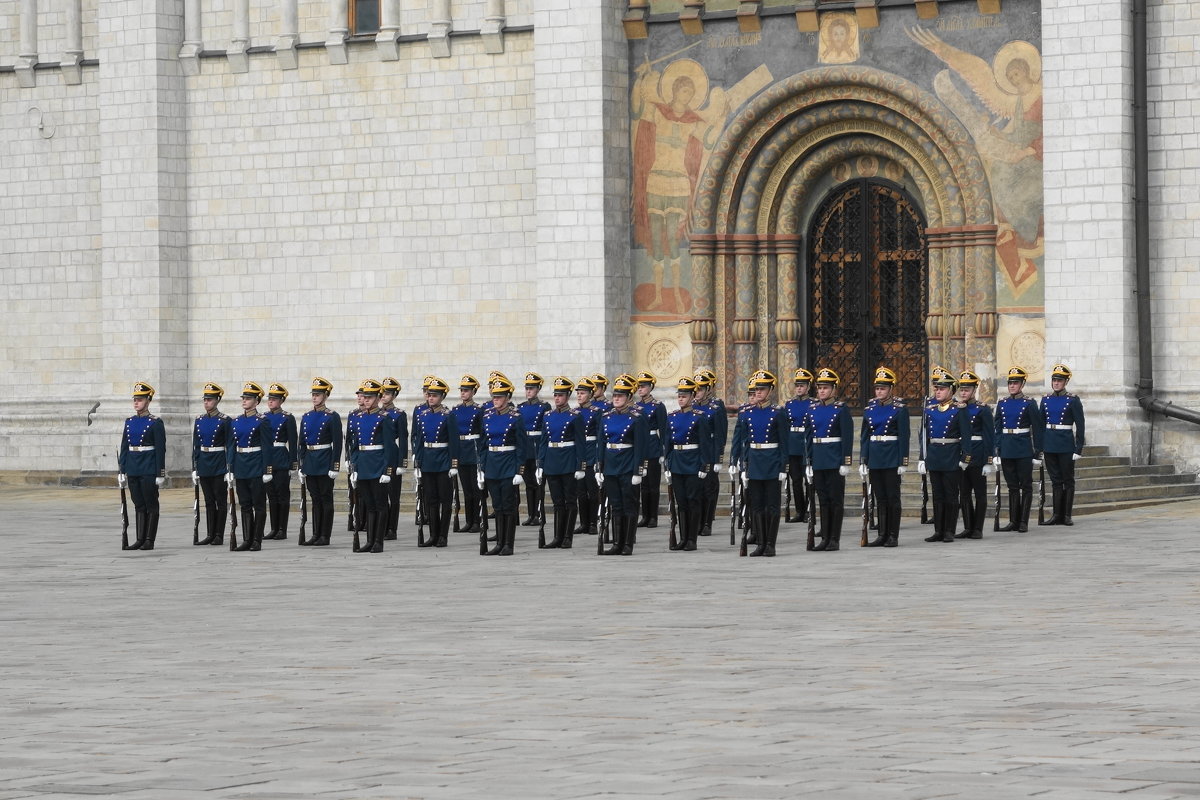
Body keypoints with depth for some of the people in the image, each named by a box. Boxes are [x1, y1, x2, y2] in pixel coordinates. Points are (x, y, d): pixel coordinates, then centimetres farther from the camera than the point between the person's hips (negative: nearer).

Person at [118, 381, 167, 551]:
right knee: (138, 505, 8)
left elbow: (161, 450, -8)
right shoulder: (129, 422, 10)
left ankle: (149, 541, 2)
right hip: (133, 470, 6)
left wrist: (160, 474, -11)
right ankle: (140, 539, 10)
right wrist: (121, 471, 8)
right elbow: (124, 447, 13)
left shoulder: (155, 423, -6)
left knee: (151, 505, 0)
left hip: (149, 470, -6)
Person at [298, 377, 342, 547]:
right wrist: (301, 467, 10)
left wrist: (334, 467, -14)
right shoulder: (306, 417, 10)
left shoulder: (332, 417, -7)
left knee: (326, 499, -1)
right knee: (315, 499, 10)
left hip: (325, 463, -6)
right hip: (310, 462, 6)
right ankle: (316, 535, 13)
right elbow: (302, 444, 13)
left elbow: (337, 444, -10)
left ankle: (325, 536, 1)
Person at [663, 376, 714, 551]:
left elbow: (705, 443, -7)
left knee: (694, 501, -2)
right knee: (680, 502, 7)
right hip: (676, 463, 5)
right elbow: (667, 443, 11)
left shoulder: (700, 417, -5)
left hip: (694, 464, -5)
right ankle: (683, 538, 12)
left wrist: (704, 467, -11)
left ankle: (692, 539, 3)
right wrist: (667, 466, 8)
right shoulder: (671, 417, 8)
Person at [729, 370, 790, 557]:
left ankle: (770, 544, 6)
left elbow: (784, 443, -3)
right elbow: (738, 440, 8)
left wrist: (783, 469, -7)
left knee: (772, 505, 1)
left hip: (773, 464, -3)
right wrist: (734, 463, 3)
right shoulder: (745, 412, 5)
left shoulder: (778, 413, -3)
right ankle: (760, 543, 10)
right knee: (755, 505, 4)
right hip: (753, 462, 3)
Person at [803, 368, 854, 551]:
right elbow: (809, 437, 13)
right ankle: (825, 538, 11)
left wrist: (846, 462, -13)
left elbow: (847, 437, -8)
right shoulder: (812, 409, 10)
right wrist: (808, 462, 10)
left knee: (836, 500, -1)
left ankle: (835, 540, 2)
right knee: (823, 500, 8)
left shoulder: (841, 409, -5)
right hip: (818, 460, 5)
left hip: (835, 460, -5)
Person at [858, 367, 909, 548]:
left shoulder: (900, 409, -4)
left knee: (892, 497, 0)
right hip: (874, 459, 4)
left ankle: (893, 536, 4)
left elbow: (904, 436, -6)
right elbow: (864, 436, 11)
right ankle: (882, 534, 11)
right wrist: (863, 461, 6)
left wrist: (903, 463, -10)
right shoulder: (869, 409, 9)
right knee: (880, 498, 7)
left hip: (892, 458, -4)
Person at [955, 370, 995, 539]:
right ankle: (968, 528, 12)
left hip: (977, 457, -5)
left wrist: (989, 461, -13)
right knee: (964, 493, 6)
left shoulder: (982, 410, -6)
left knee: (980, 493, 2)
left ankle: (978, 529, 5)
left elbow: (990, 436, -8)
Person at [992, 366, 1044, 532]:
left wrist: (1037, 452, -7)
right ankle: (1014, 521, 11)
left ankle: (1024, 522, 3)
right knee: (1012, 486, 7)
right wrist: (996, 452, 5)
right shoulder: (1002, 404, 9)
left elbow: (1037, 429, -3)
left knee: (1026, 485, 0)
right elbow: (997, 429, 10)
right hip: (1007, 449, 4)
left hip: (1024, 449, -4)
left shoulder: (1029, 403, -3)